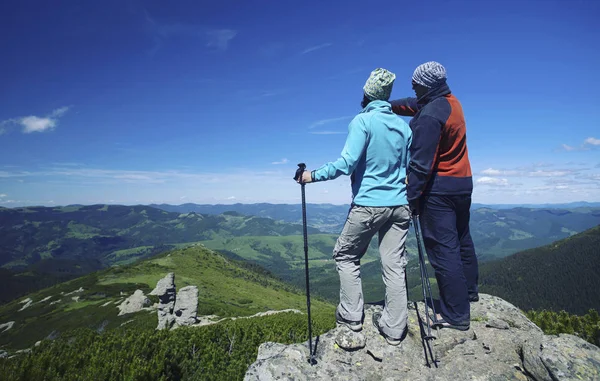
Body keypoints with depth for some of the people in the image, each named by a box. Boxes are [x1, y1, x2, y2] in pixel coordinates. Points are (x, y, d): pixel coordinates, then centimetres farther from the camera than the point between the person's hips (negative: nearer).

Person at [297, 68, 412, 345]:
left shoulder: (362, 121, -10)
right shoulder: (403, 125, 9)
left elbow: (347, 163, -19)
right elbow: (410, 168, 14)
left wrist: (314, 175, -10)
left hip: (368, 205, -5)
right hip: (400, 206, 6)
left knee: (345, 256, 14)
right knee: (394, 265, 9)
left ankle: (351, 315, 18)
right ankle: (394, 328, 17)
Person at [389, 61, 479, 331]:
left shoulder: (430, 116, -20)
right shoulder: (451, 102, 8)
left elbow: (421, 162, -23)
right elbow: (414, 105, 19)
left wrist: (412, 197, -19)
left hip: (438, 189, -10)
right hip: (463, 183, 10)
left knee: (443, 249, -4)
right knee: (462, 240, 23)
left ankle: (456, 315, 5)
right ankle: (468, 292, 42)